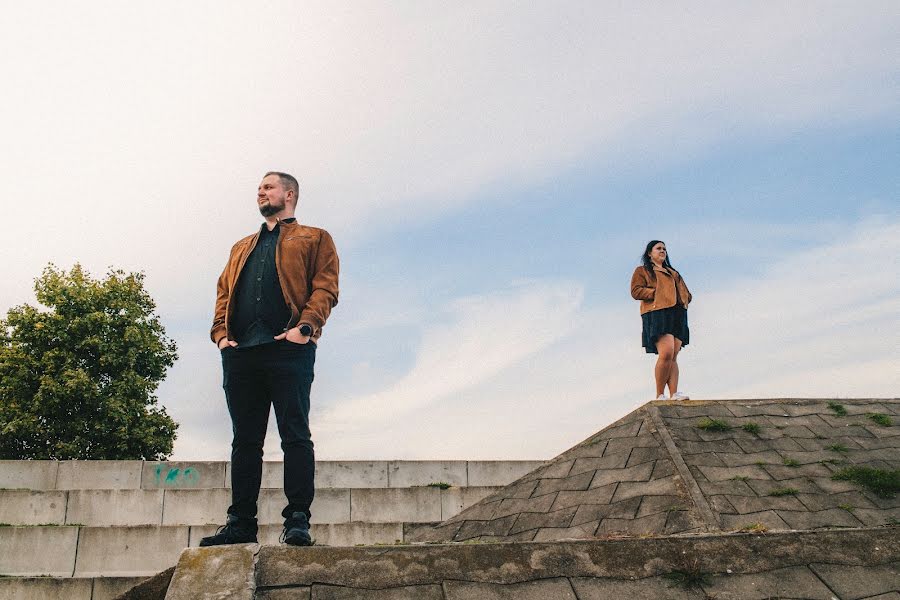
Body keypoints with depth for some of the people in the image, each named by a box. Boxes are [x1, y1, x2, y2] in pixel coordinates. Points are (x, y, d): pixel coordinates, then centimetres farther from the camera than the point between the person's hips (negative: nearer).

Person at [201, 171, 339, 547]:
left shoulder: (314, 239, 16)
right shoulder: (241, 248, 32)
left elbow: (325, 287, 2)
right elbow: (224, 292, 23)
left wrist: (305, 326, -14)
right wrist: (221, 332, 4)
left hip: (288, 349, -5)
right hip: (241, 352, 5)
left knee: (295, 434, -9)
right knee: (245, 439, 3)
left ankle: (298, 520, -10)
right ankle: (241, 522, 4)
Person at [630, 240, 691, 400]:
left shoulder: (673, 272, 34)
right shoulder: (642, 271, 15)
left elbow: (687, 294, 29)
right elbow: (636, 291, -1)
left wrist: (684, 299, 6)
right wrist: (658, 293, -9)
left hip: (677, 315, 6)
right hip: (657, 313, -6)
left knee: (673, 357, -6)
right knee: (667, 353, -21)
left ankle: (674, 394, -16)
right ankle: (660, 396, -15)